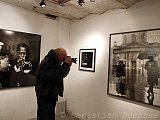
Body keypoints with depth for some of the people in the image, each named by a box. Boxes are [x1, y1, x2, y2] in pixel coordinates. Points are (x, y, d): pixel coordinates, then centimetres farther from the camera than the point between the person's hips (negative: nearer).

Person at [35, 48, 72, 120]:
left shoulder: (54, 62, 7)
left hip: (52, 95, 10)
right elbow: (56, 76, -32)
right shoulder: (47, 63, -24)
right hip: (44, 97, -9)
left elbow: (61, 73, 10)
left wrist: (67, 65, -6)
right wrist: (66, 64, -25)